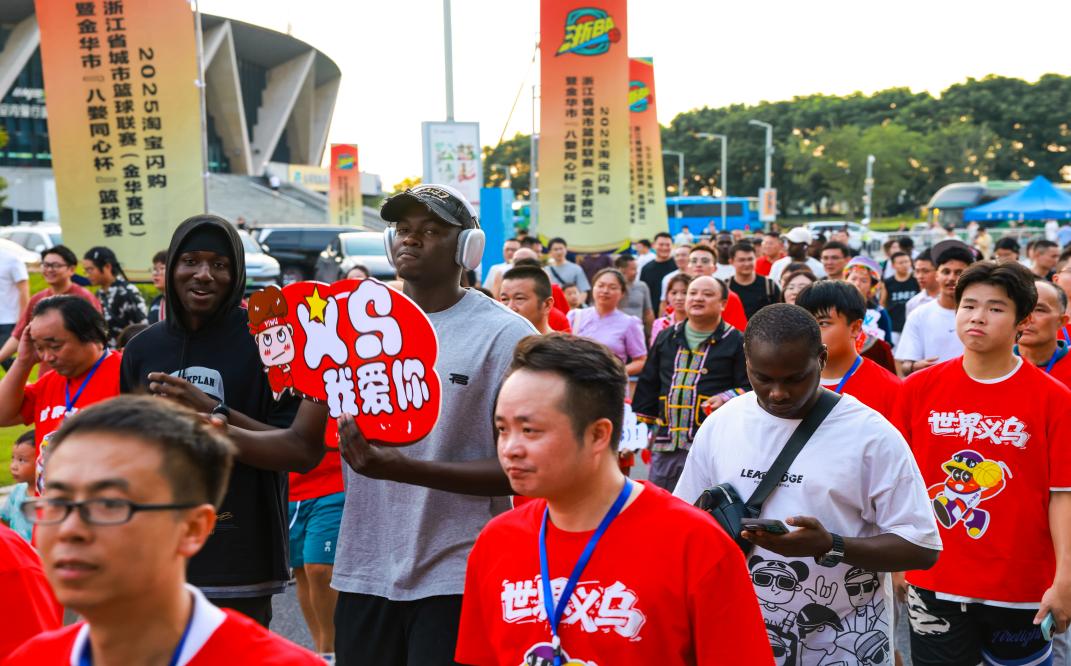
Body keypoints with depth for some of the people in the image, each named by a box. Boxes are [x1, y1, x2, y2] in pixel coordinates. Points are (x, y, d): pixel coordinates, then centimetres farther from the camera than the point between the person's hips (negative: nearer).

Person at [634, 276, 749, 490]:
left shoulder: (736, 342, 2)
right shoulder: (666, 338, 16)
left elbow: (752, 388, -2)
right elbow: (648, 386, 19)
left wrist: (727, 398, -20)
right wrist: (642, 424, 15)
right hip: (666, 443, 5)